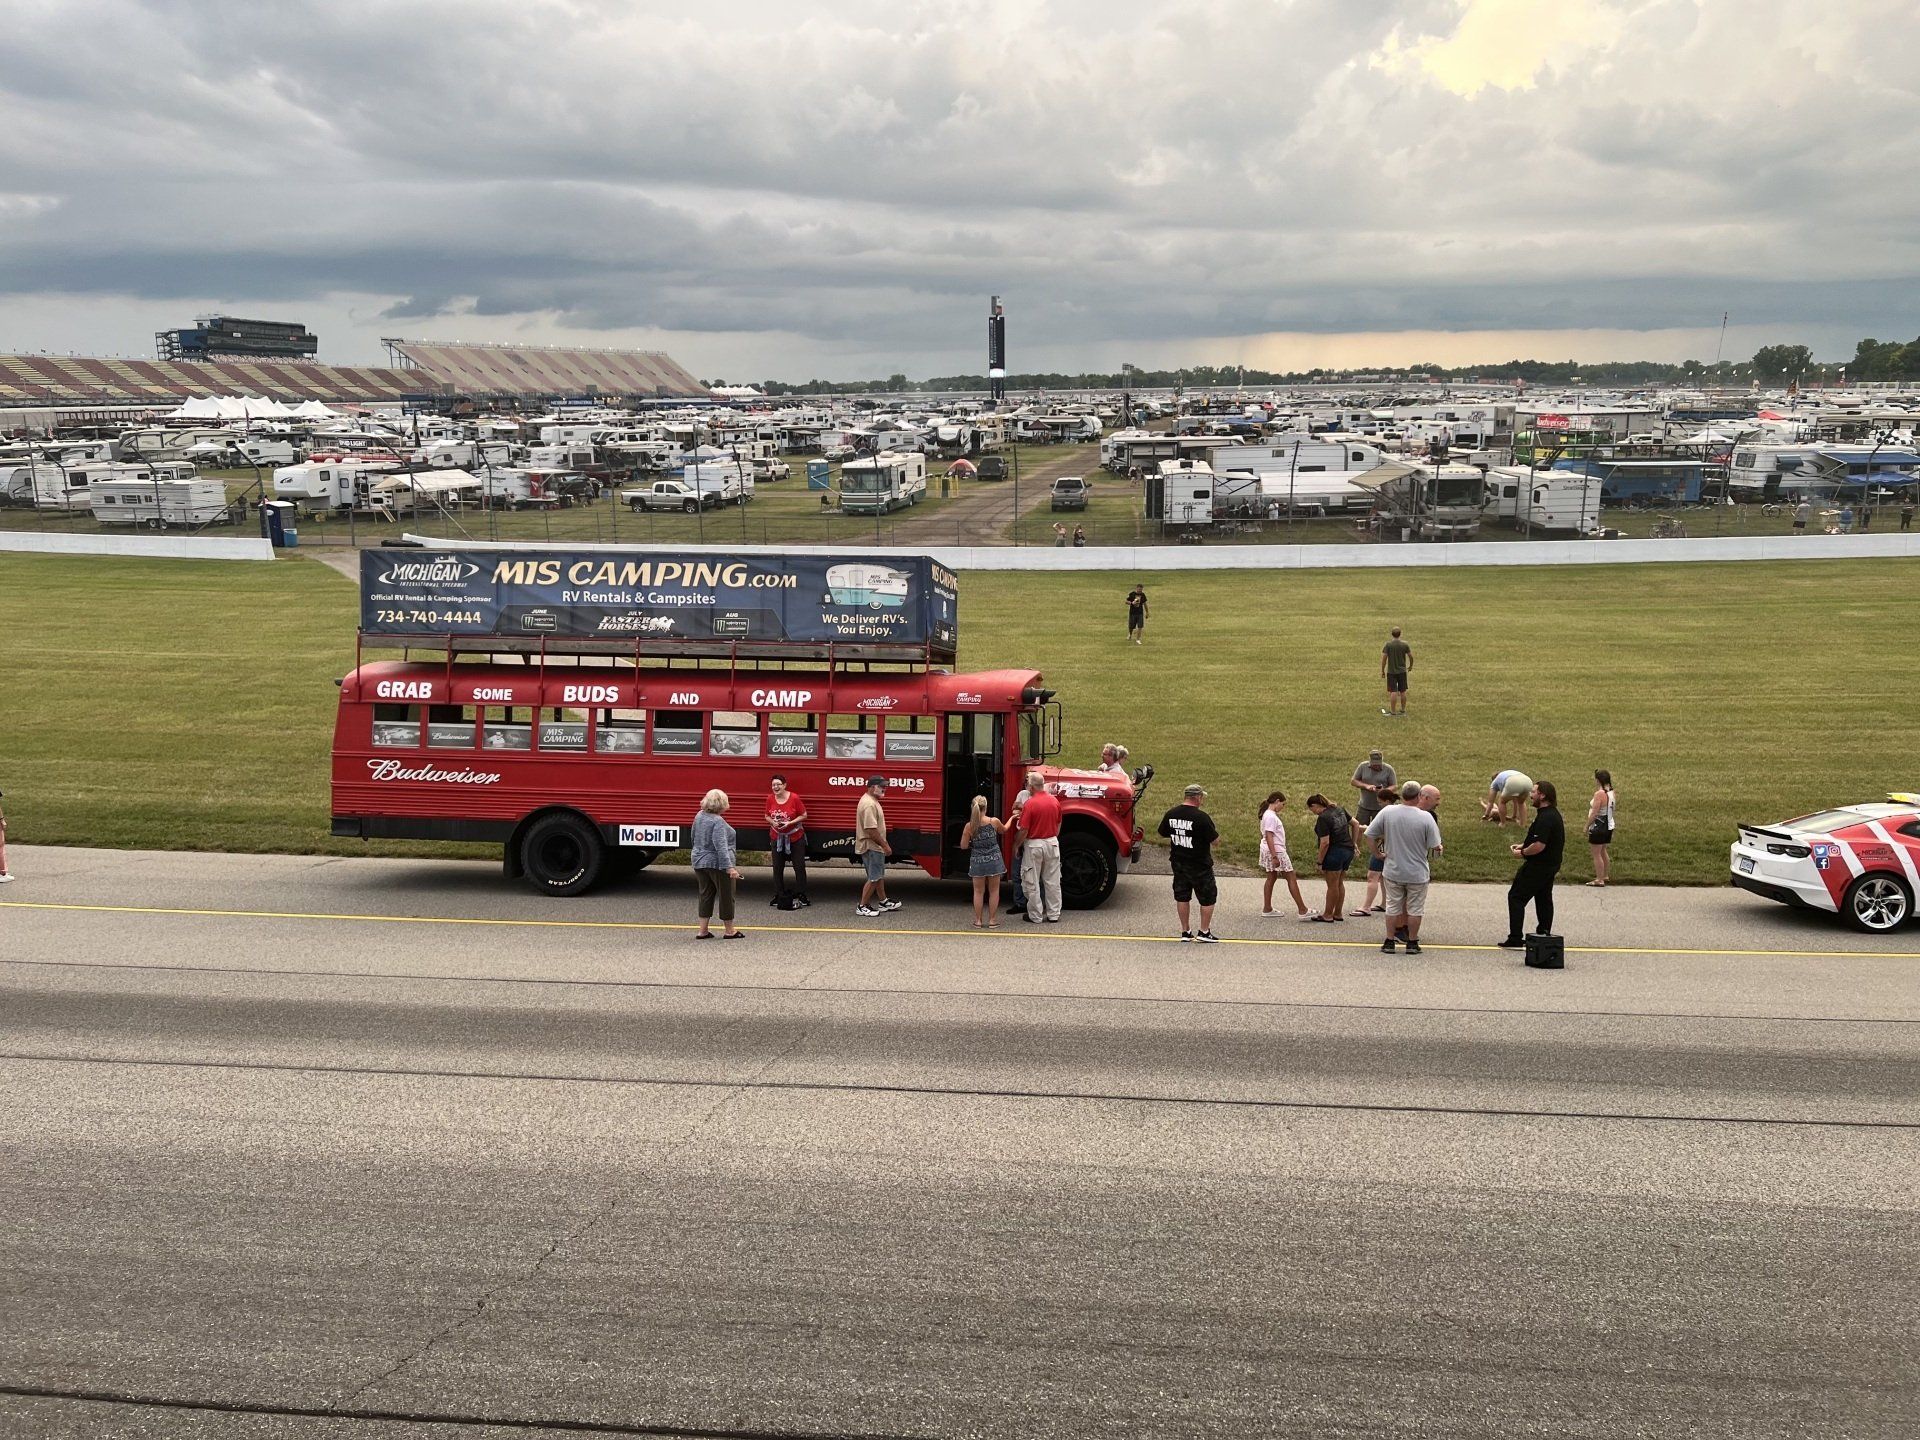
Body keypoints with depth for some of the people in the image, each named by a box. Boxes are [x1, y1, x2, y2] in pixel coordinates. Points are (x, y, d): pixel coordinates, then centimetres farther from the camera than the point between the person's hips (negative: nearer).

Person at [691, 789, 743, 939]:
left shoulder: (699, 817, 5)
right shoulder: (718, 822, -20)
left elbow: (694, 840, 18)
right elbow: (721, 847, -26)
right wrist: (730, 867, -28)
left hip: (700, 863, 8)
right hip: (717, 864, -8)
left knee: (706, 895, 13)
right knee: (726, 896, 5)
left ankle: (703, 930, 11)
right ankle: (729, 931, 12)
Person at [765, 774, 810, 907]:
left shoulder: (794, 798, -16)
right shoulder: (770, 799, -6)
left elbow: (803, 815, -8)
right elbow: (767, 816, 8)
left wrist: (790, 823, -20)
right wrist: (773, 822, -13)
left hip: (795, 837, -3)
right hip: (777, 837, 3)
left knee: (799, 866, 1)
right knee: (777, 867, 7)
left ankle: (801, 895, 10)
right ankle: (778, 895, 17)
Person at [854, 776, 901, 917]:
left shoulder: (872, 801, 12)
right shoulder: (869, 804, -23)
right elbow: (871, 830, -27)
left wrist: (884, 844, 19)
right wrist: (885, 845, -22)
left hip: (876, 847, 11)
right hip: (871, 847, -11)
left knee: (879, 876, 19)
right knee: (874, 878, -5)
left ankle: (883, 902, 29)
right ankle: (862, 907, 1)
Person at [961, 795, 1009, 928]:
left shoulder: (969, 826, -10)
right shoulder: (994, 822, -9)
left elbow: (964, 846, -5)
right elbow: (1004, 830, 14)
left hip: (977, 862, 0)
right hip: (994, 861, 0)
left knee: (978, 891, 12)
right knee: (994, 891, 11)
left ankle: (978, 920, 14)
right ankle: (992, 920, 13)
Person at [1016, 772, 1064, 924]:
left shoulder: (1030, 804, -17)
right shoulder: (1055, 801, 0)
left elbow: (1024, 831, -16)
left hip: (1034, 845, -5)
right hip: (1052, 843, 5)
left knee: (1032, 883, 6)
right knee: (1052, 881, 12)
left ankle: (1036, 916, 10)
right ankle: (1053, 915, 17)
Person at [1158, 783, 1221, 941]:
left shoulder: (1171, 814, -2)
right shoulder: (1201, 817, -20)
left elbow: (1163, 833, 11)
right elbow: (1214, 839, -14)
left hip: (1178, 863, 6)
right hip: (1199, 865, -5)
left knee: (1182, 896, 14)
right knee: (1208, 897, 7)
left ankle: (1185, 931, 18)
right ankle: (1204, 932, 9)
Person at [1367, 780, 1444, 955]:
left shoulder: (1387, 812, -10)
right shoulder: (1426, 817, -16)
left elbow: (1370, 835, -5)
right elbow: (1434, 846, -13)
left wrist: (1377, 852, 9)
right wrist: (1440, 848, 10)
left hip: (1393, 871, 2)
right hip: (1418, 873, -2)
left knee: (1393, 906, 14)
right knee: (1415, 908, 12)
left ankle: (1389, 941, 17)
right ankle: (1412, 943, 18)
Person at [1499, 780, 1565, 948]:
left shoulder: (1545, 818, -24)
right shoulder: (1553, 814, 11)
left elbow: (1539, 846, -30)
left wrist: (1522, 853, -14)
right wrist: (1522, 845, 12)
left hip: (1538, 866, -10)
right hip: (1551, 864, 10)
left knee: (1516, 897, -5)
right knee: (1544, 899, 16)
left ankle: (1515, 939, -6)